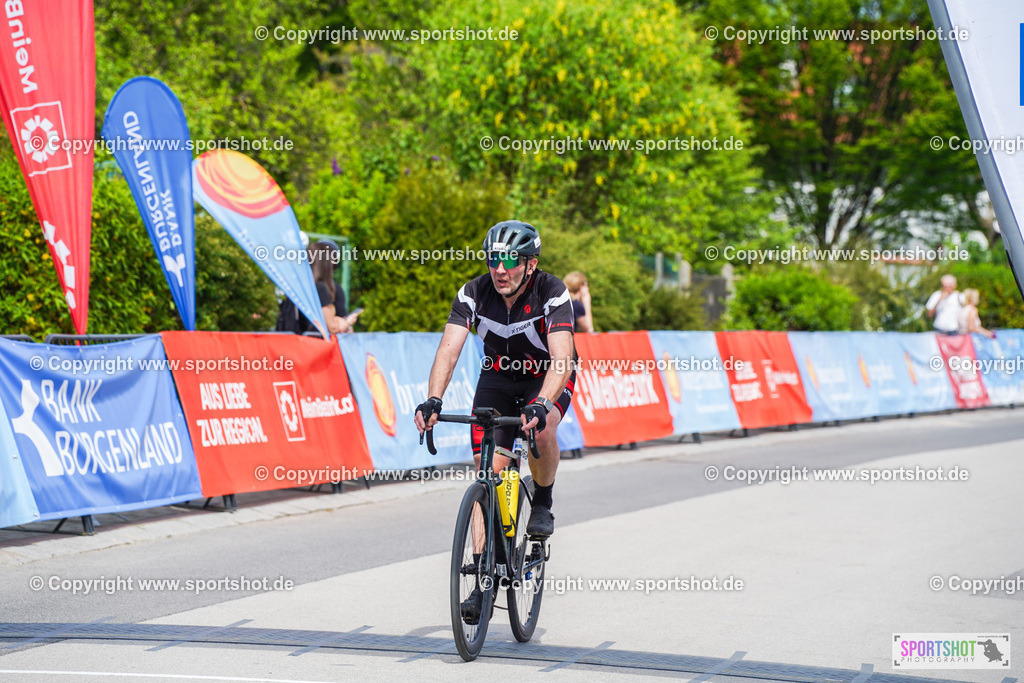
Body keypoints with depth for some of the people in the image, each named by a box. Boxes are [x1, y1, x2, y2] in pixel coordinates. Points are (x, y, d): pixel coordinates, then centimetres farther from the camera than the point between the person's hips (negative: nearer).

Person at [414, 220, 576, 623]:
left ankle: (543, 503, -6)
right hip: (498, 377, 2)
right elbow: (449, 349, -31)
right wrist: (433, 400, -47)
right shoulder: (474, 294, -21)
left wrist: (542, 404, -57)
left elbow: (562, 358, -40)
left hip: (548, 377, -2)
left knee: (542, 430, -36)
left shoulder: (553, 294, -28)